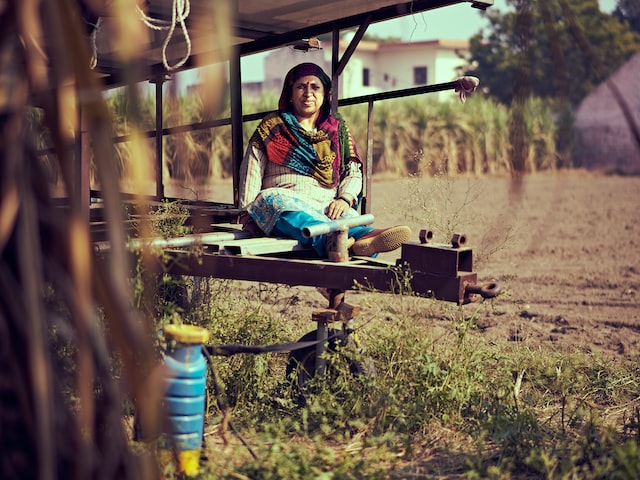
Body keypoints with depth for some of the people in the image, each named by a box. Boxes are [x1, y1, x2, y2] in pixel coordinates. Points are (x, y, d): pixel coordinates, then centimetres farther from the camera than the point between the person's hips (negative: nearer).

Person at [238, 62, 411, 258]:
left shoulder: (337, 128, 21)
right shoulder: (273, 125, 16)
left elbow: (353, 172, 14)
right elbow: (252, 169, 9)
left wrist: (344, 199, -7)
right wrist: (247, 212, -3)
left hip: (327, 207, 2)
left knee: (348, 216, -33)